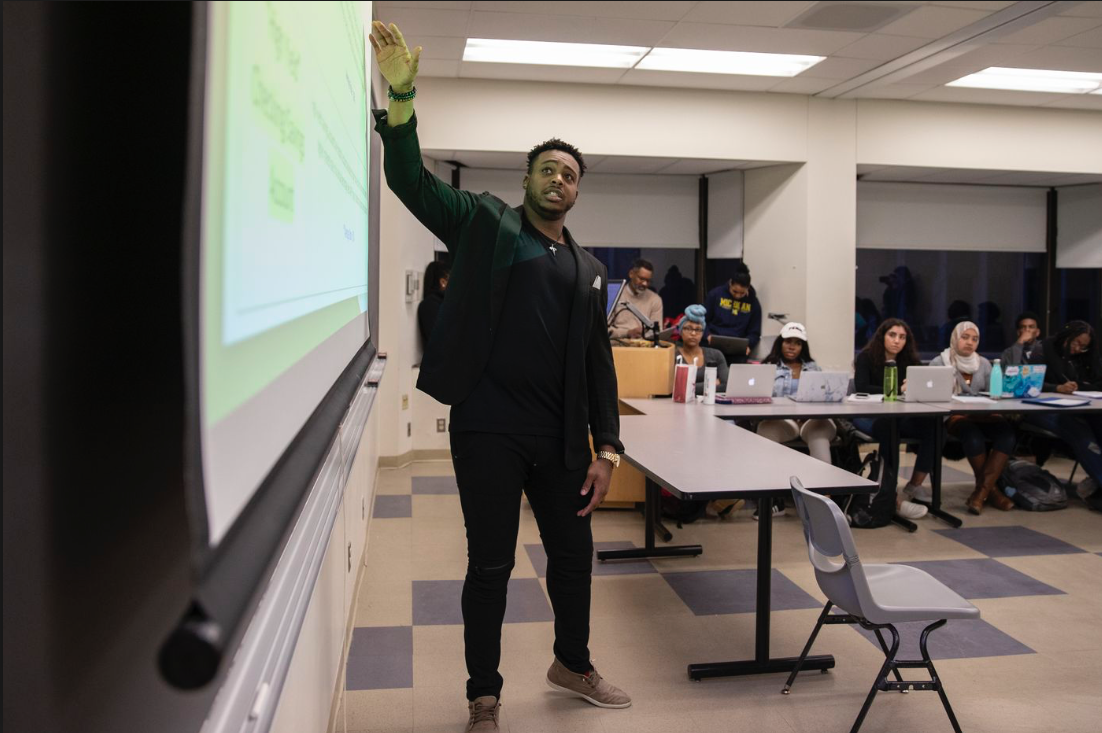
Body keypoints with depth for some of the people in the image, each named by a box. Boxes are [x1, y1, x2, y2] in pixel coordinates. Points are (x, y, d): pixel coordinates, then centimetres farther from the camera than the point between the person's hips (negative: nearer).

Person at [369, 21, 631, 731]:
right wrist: (402, 98, -23)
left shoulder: (588, 270, 13)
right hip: (488, 429, -4)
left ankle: (573, 664, 42)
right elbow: (411, 181, -9)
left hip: (560, 435, 4)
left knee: (574, 553, 17)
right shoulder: (484, 223, 3)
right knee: (491, 566, 6)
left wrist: (606, 447, 4)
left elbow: (599, 362, 11)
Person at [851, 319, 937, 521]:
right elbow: (862, 388, -19)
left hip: (899, 417, 5)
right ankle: (891, 497, -33)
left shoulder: (909, 360, 10)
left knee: (931, 426, -26)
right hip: (868, 417, -4)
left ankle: (910, 491, -21)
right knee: (888, 428, -39)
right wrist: (898, 390, -23)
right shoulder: (866, 357, -4)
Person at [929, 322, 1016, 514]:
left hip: (981, 416, 4)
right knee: (973, 435, -38)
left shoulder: (984, 364, 16)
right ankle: (991, 489, -17)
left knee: (1006, 431, -30)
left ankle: (981, 491, -29)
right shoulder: (939, 362, 3)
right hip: (952, 416, -4)